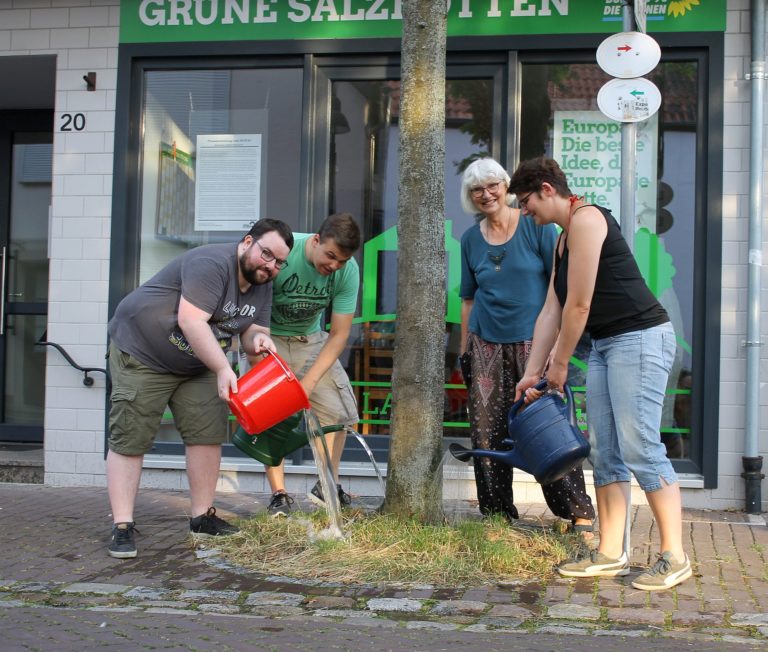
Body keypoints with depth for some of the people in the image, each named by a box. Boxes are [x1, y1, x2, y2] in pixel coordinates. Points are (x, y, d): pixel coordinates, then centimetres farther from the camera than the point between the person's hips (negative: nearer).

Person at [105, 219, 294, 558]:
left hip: (196, 364, 8)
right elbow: (191, 320, -33)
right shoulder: (212, 263, -26)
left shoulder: (262, 286, 2)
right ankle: (122, 527, -5)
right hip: (141, 352, -8)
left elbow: (252, 330, 6)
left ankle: (202, 517, 12)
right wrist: (223, 368, -35)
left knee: (208, 434, 1)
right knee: (129, 440, -8)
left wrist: (258, 339, -19)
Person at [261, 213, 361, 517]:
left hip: (311, 340, 3)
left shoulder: (348, 271, -20)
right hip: (267, 339, -3)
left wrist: (309, 382, -22)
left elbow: (339, 334, -15)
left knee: (337, 409, -2)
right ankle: (278, 494, -3)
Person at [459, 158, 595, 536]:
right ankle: (497, 515, 17)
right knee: (487, 432, 3)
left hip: (533, 340, -4)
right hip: (487, 344, 4)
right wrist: (464, 350, 12)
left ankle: (579, 513, 2)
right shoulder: (471, 239, 10)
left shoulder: (535, 226, -3)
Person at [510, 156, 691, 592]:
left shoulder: (586, 219, -12)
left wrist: (559, 364, -6)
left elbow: (579, 305, -15)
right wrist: (533, 372, 17)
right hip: (605, 345, 10)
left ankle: (675, 558, -4)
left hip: (641, 338, -10)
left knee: (640, 447, -12)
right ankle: (611, 555, 14)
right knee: (605, 453, 8)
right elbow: (552, 311, 19)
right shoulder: (565, 239, 19)